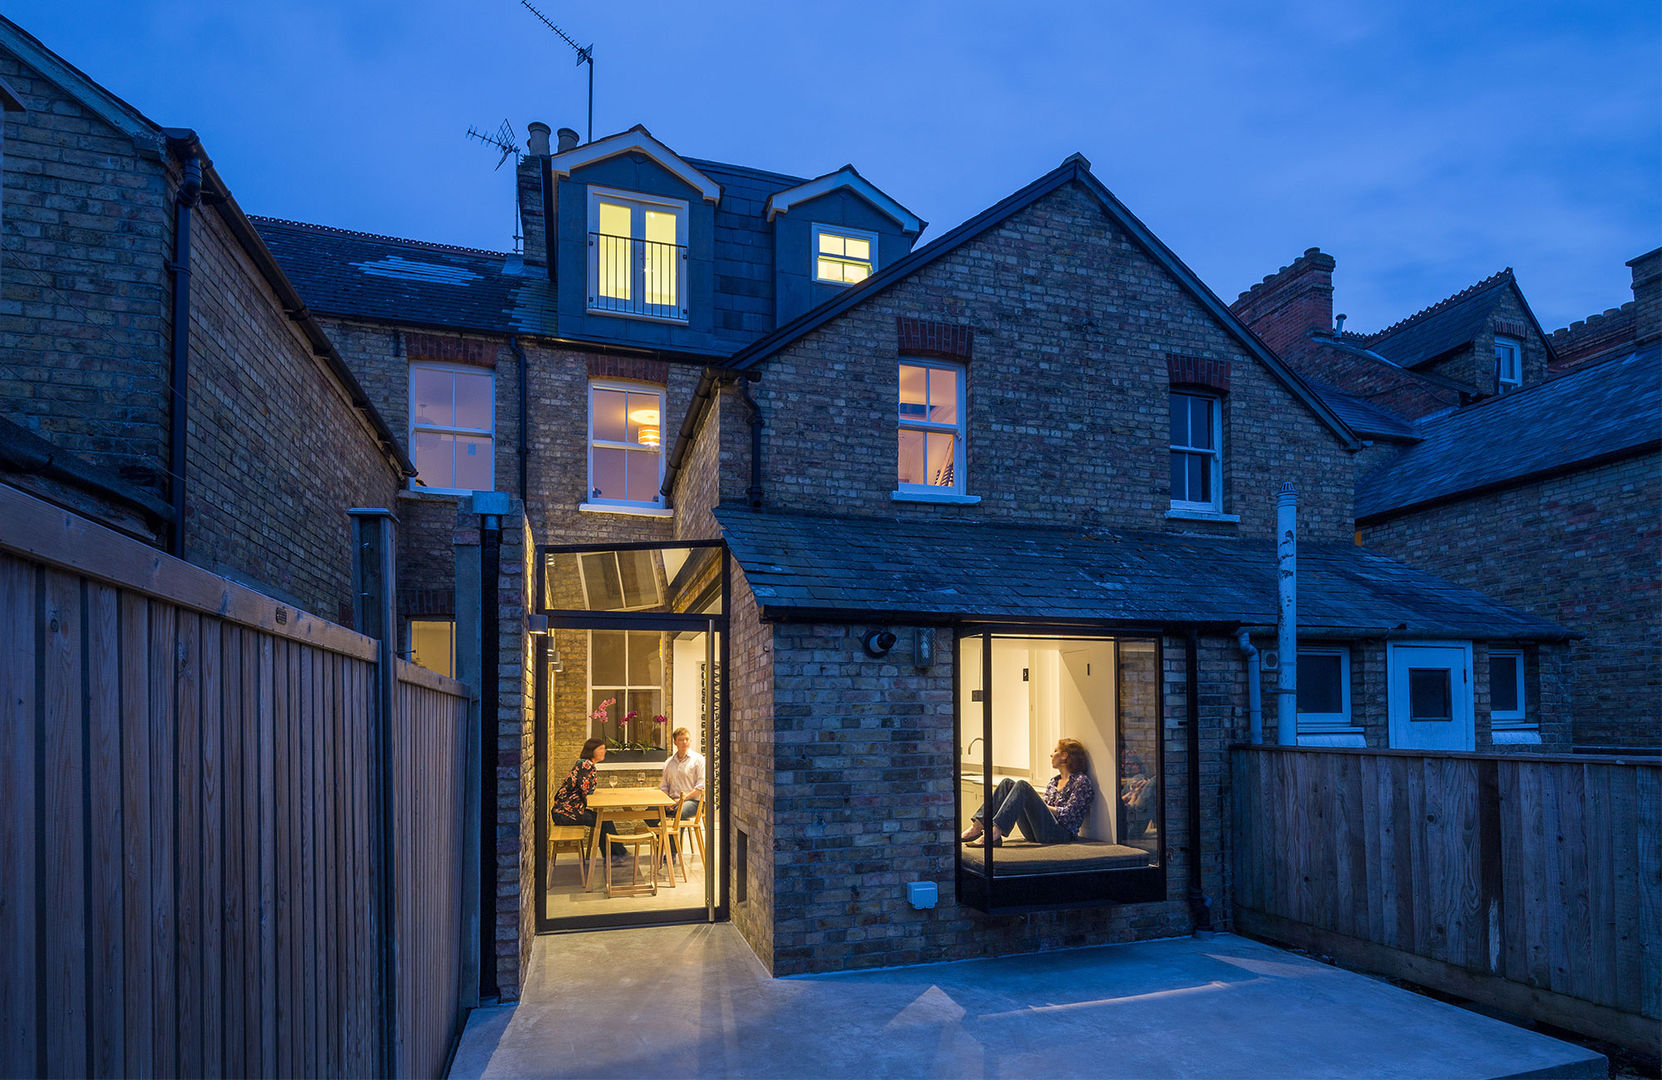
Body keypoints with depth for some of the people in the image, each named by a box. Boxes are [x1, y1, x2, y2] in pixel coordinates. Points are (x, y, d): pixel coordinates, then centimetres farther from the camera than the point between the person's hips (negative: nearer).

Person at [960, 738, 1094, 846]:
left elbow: (1068, 814, -9)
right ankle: (977, 826, -20)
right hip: (1035, 833, 7)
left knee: (1022, 786, -25)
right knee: (1007, 783, -6)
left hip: (1061, 833, -7)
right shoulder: (1053, 781, 24)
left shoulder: (1082, 781, 1)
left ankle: (994, 833, -37)